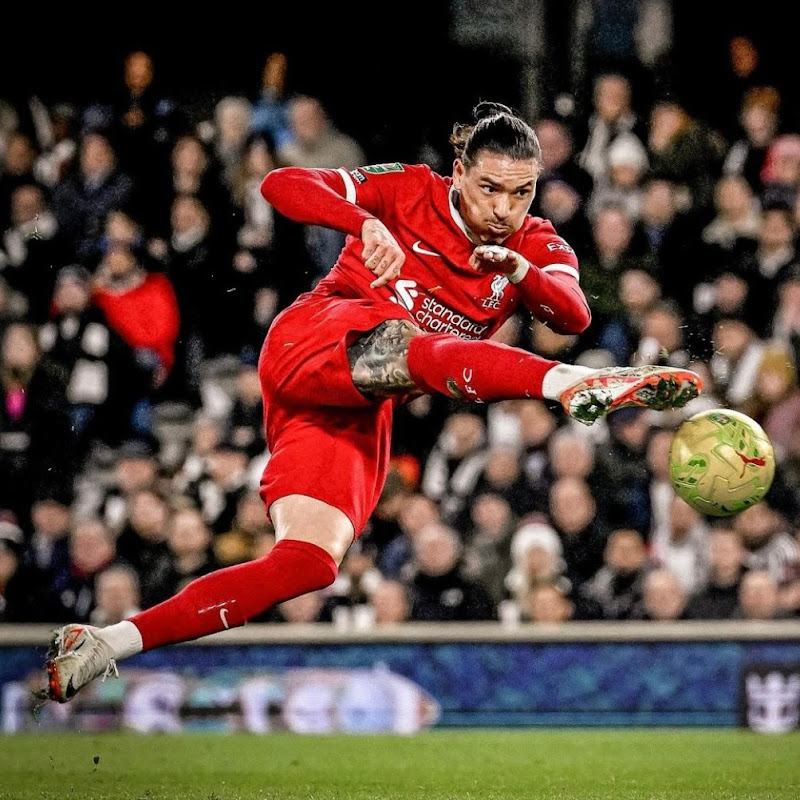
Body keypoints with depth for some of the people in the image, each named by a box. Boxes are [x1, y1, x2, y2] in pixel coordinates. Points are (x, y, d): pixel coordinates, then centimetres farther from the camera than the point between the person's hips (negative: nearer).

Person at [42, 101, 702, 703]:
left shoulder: (538, 245, 12)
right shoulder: (411, 193, 3)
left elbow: (574, 315, -7)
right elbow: (282, 184, -5)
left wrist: (519, 270, -26)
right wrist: (366, 222, -21)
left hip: (364, 416, 5)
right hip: (314, 338, -5)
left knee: (308, 566, -11)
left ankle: (102, 646, -11)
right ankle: (575, 385, -63)